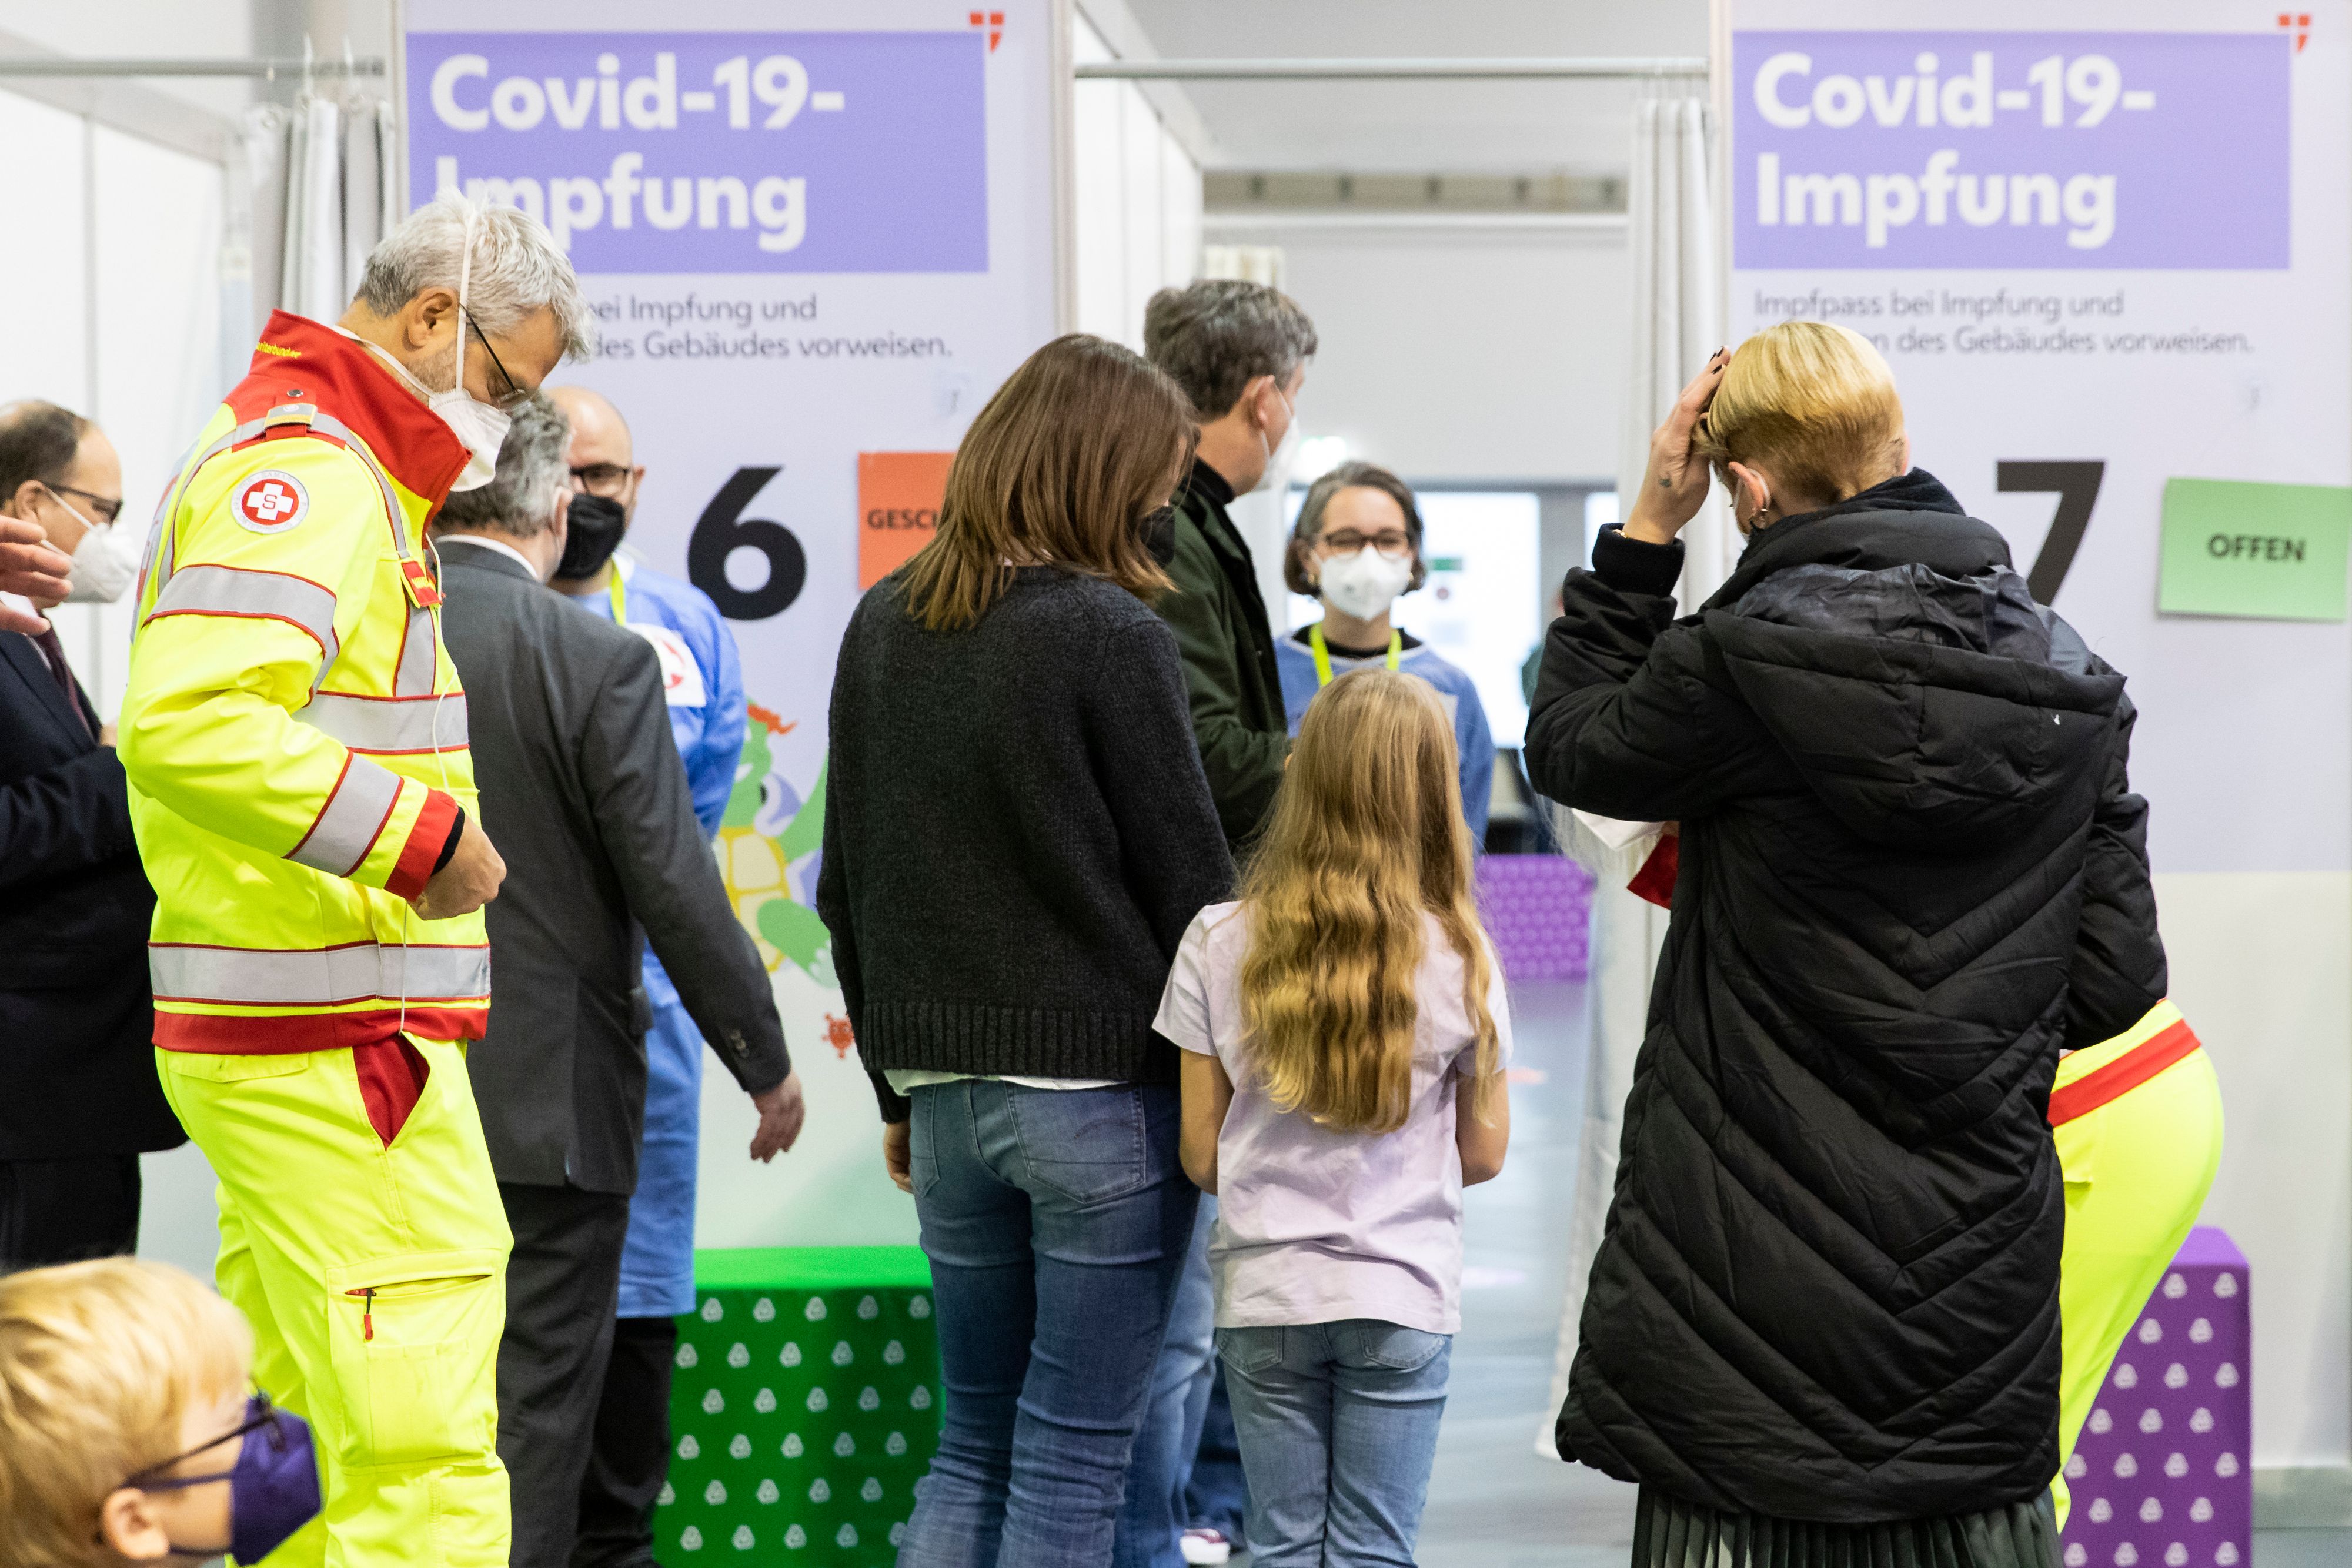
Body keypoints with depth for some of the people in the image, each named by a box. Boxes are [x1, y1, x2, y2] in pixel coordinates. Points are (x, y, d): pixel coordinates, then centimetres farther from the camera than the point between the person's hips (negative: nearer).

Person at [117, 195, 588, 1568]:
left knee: (305, 1433, 14)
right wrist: (424, 835, -22)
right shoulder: (309, 465, -12)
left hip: (281, 1037, 11)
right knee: (423, 1456, -11)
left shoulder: (333, 472, 22)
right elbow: (188, 720, -28)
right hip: (339, 1044, -11)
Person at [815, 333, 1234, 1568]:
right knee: (1074, 1463, 3)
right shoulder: (1109, 632, -12)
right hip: (1099, 1086, -6)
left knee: (972, 1445, 16)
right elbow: (1185, 874, -9)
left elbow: (848, 886, 13)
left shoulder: (881, 626, 8)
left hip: (947, 1089, 6)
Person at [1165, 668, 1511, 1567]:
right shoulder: (1458, 959, -8)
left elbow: (1200, 1155, -3)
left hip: (1264, 1295, 1)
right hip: (1402, 1296, -1)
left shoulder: (1219, 945, -6)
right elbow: (1484, 1154, 1)